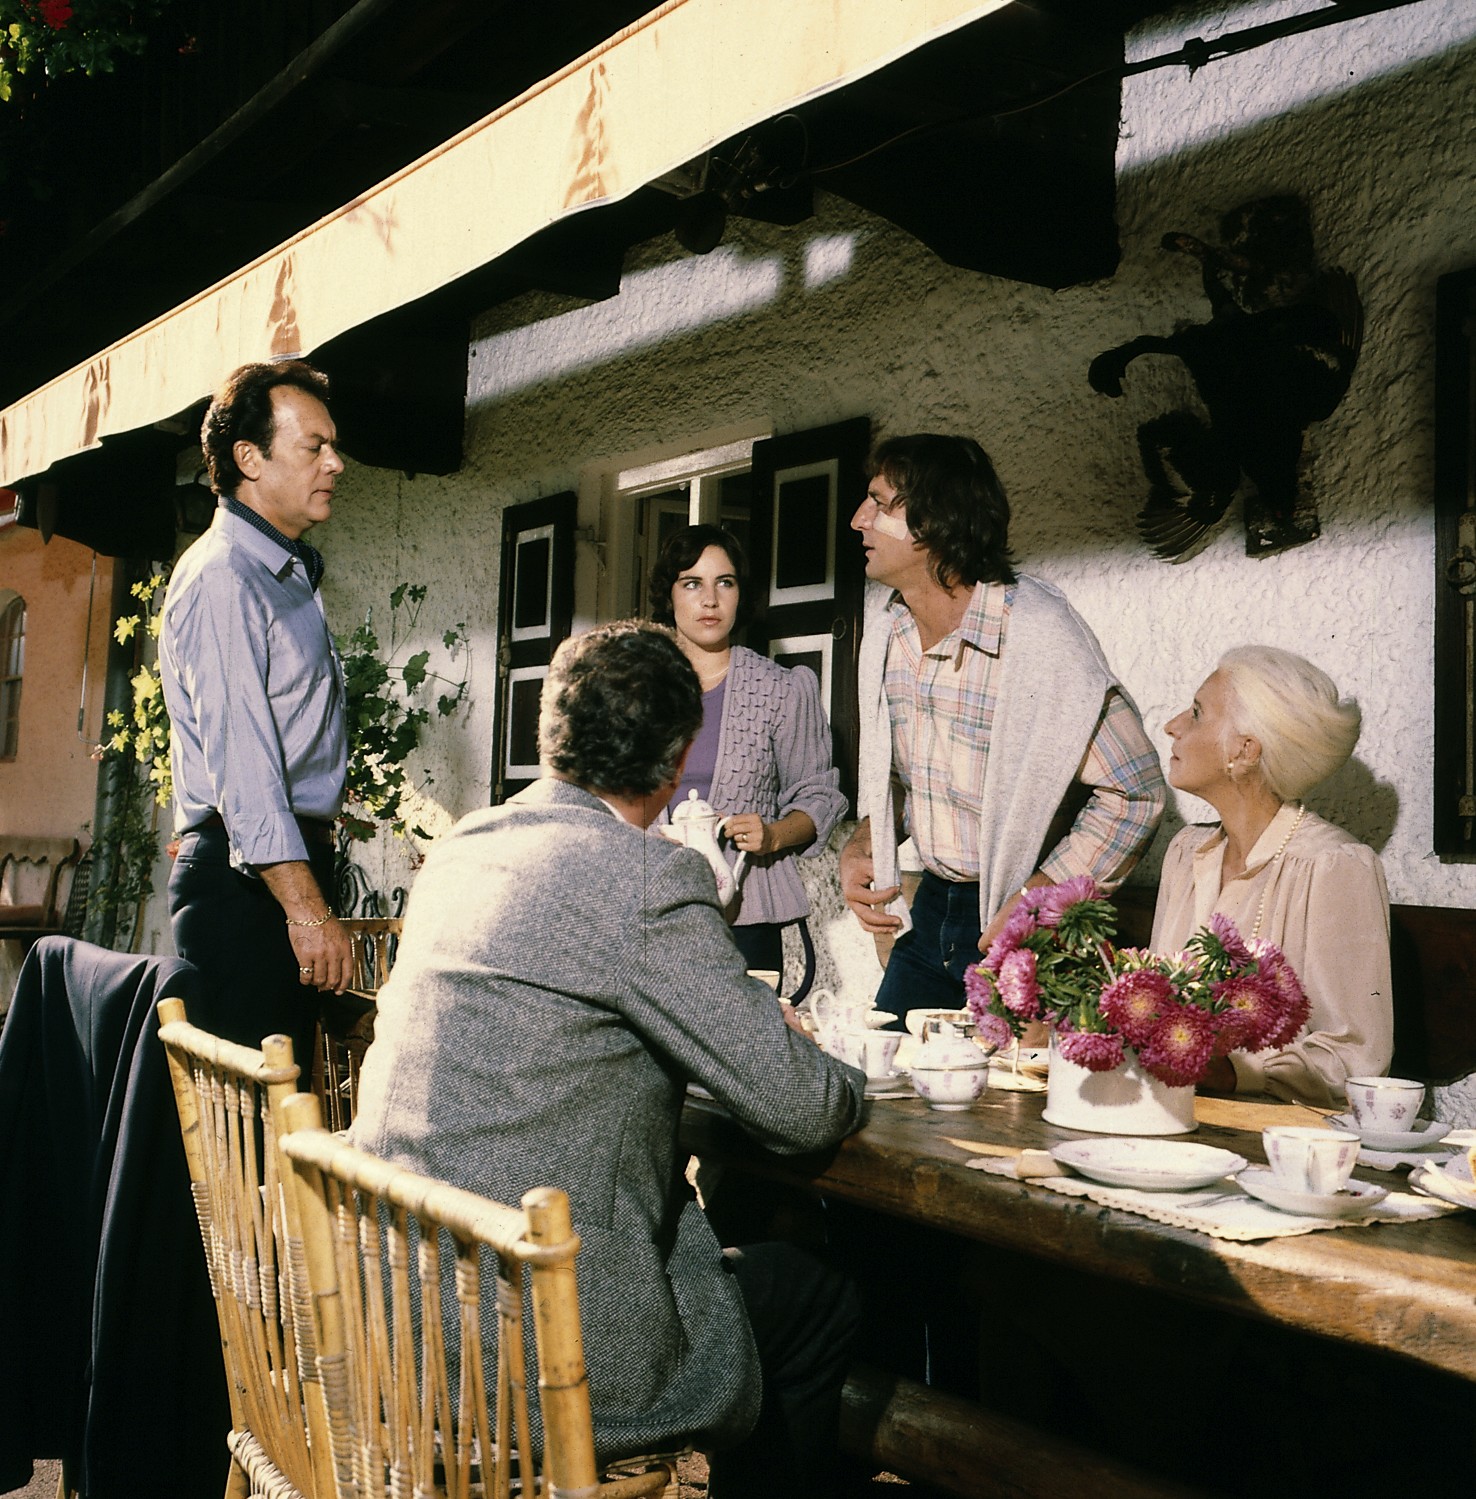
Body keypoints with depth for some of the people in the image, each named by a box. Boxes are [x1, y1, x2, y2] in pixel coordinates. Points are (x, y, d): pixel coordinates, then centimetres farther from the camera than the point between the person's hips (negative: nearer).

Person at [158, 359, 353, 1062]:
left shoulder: (291, 575, 21)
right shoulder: (221, 577, -10)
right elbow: (238, 758, -19)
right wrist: (307, 909, -25)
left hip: (289, 866, 9)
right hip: (244, 878, -9)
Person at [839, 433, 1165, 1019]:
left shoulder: (1038, 632, -21)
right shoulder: (886, 623, 1)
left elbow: (1134, 794, -19)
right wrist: (860, 848, -1)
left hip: (1023, 927, -6)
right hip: (933, 906, 6)